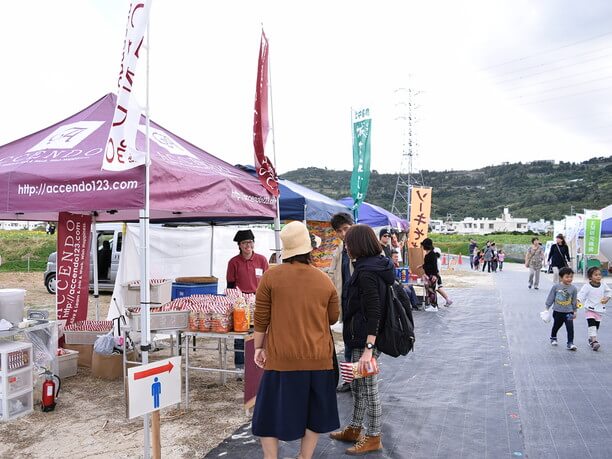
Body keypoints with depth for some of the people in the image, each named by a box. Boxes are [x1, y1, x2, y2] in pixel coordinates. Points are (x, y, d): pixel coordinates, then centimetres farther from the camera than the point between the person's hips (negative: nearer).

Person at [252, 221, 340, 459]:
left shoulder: (271, 277, -8)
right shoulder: (325, 280, -2)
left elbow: (261, 318, -4)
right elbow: (333, 318, 7)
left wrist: (259, 347, 8)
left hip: (282, 358, -2)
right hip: (318, 358, 2)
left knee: (272, 412, 13)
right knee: (313, 412, 19)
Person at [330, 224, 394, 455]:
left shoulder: (367, 273, -21)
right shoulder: (376, 265, 10)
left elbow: (373, 314, -26)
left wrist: (368, 349, -29)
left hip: (366, 339, -10)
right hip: (362, 338, 10)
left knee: (368, 388, 5)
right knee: (356, 383, 21)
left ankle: (373, 438, 21)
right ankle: (354, 429, 36)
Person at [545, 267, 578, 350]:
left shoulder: (573, 288, -5)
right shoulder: (556, 287, -9)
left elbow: (574, 301, 4)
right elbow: (551, 297, -1)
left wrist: (574, 311, 7)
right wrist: (547, 308, 0)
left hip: (568, 312, 0)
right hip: (557, 311, 0)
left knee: (570, 328, -10)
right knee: (556, 326, 17)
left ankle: (570, 343, -3)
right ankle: (553, 338, 39)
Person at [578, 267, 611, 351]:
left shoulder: (603, 285, -1)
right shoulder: (587, 286, -16)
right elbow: (581, 294, -22)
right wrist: (577, 301, -39)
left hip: (600, 309, 5)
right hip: (590, 309, -5)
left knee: (596, 326, 13)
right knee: (592, 325, -17)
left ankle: (591, 339, 29)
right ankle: (594, 340, -16)